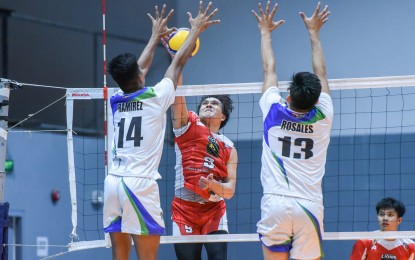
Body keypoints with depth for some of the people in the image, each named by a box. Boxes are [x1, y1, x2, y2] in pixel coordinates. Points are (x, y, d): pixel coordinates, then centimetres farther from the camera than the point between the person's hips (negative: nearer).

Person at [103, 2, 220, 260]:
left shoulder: (116, 101, 11)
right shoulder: (154, 98, -3)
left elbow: (138, 69, 29)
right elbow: (179, 63, 9)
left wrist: (156, 37, 40)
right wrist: (196, 30, 22)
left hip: (113, 182, 6)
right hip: (140, 184, -6)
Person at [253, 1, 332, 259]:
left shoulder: (274, 112, 0)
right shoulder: (322, 117, 2)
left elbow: (269, 70, 16)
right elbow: (321, 73, 16)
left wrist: (265, 32, 31)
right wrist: (314, 32, 28)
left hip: (275, 206, 0)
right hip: (310, 207, 0)